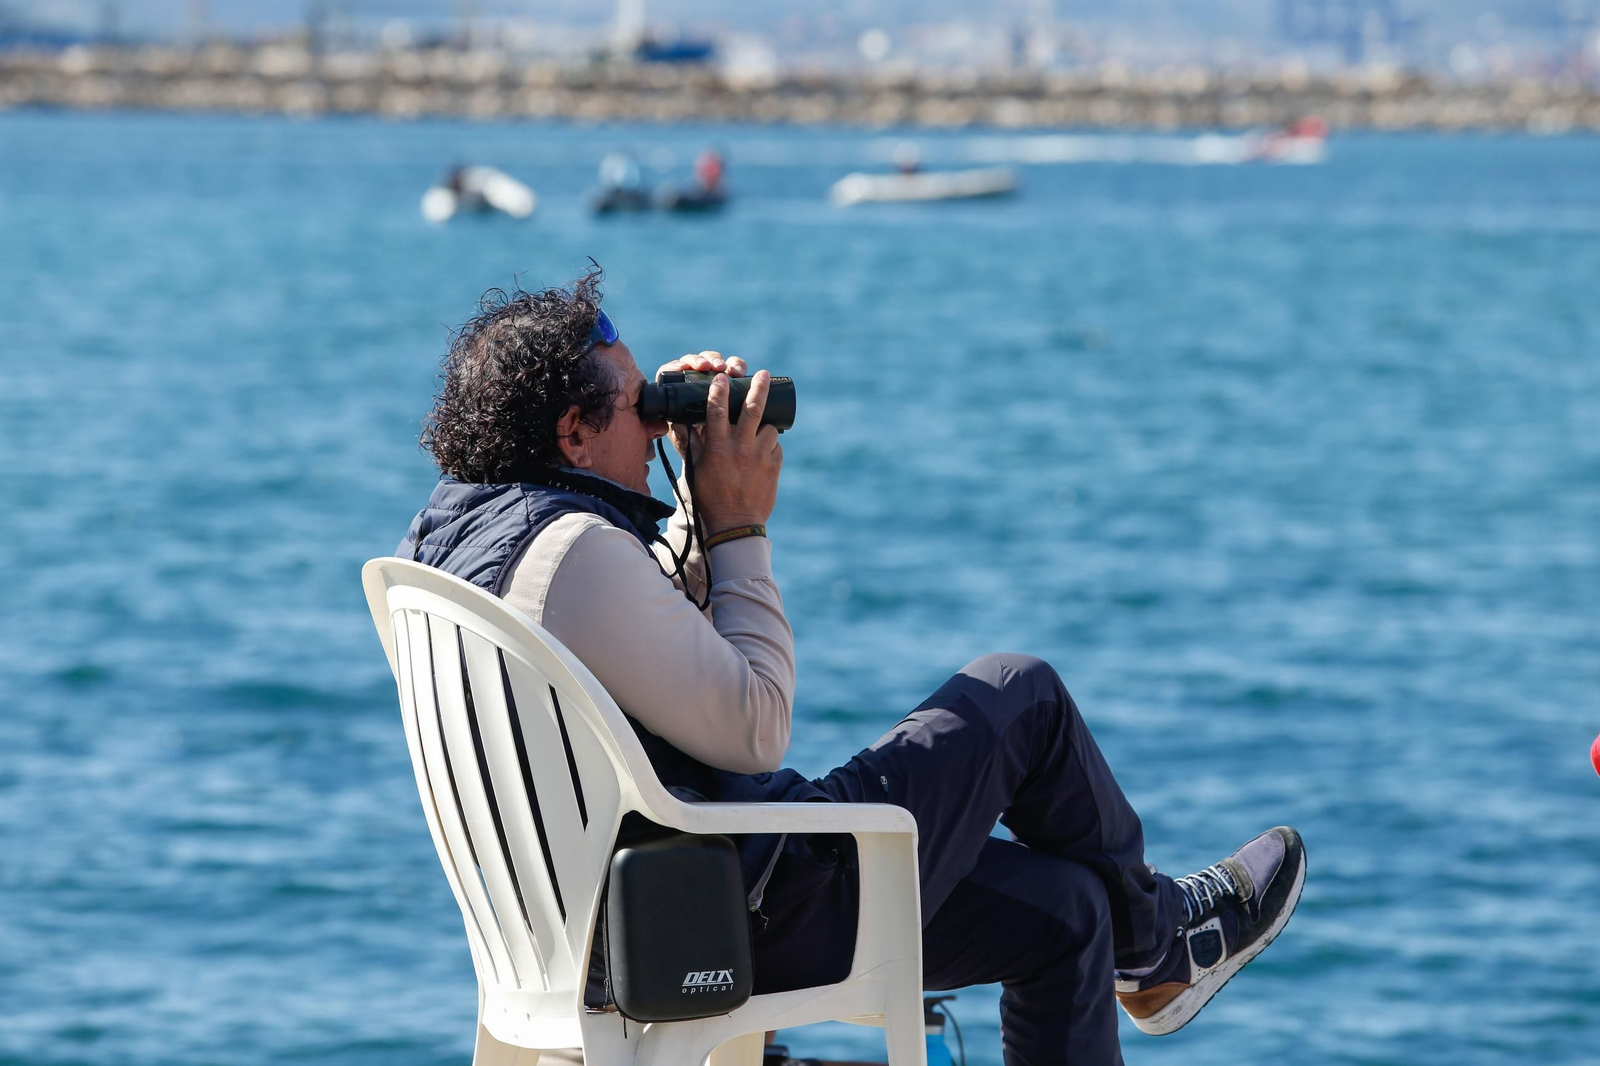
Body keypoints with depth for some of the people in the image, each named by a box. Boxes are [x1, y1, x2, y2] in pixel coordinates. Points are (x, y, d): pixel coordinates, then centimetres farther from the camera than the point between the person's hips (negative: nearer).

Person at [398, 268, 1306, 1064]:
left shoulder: (465, 526, 8)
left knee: (1060, 912, 17)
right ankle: (1150, 932, 32)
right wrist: (741, 527, -11)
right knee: (1020, 696, 7)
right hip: (745, 921, -10)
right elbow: (754, 730, -20)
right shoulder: (573, 549, -25)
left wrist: (699, 508, 9)